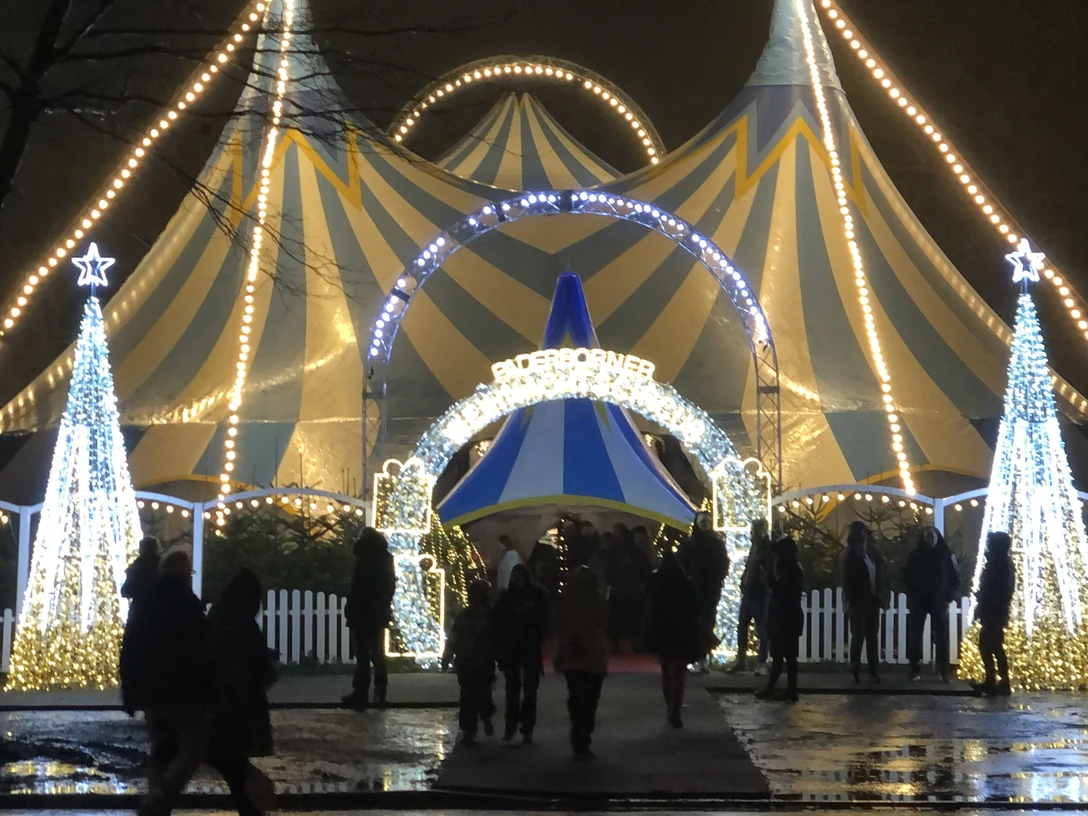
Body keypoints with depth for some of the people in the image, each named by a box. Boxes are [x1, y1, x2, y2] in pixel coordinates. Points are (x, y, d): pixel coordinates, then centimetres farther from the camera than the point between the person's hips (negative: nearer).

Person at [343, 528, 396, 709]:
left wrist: (350, 610, -11)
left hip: (364, 613, -8)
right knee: (378, 653, 13)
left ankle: (361, 694, -9)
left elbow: (357, 587, -17)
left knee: (363, 654, -7)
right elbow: (390, 585, 15)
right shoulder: (386, 559, 9)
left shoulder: (365, 559, -14)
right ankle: (380, 693, 14)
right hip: (380, 613, 8)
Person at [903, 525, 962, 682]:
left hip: (939, 602, -1)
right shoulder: (915, 555, 2)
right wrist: (912, 596, -3)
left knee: (942, 638, -4)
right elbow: (906, 577, 8)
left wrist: (948, 598, -7)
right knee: (915, 636, -3)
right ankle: (915, 671, 0)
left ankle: (944, 673, -3)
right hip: (918, 601, 1)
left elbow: (955, 580, 4)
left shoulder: (946, 556, 0)